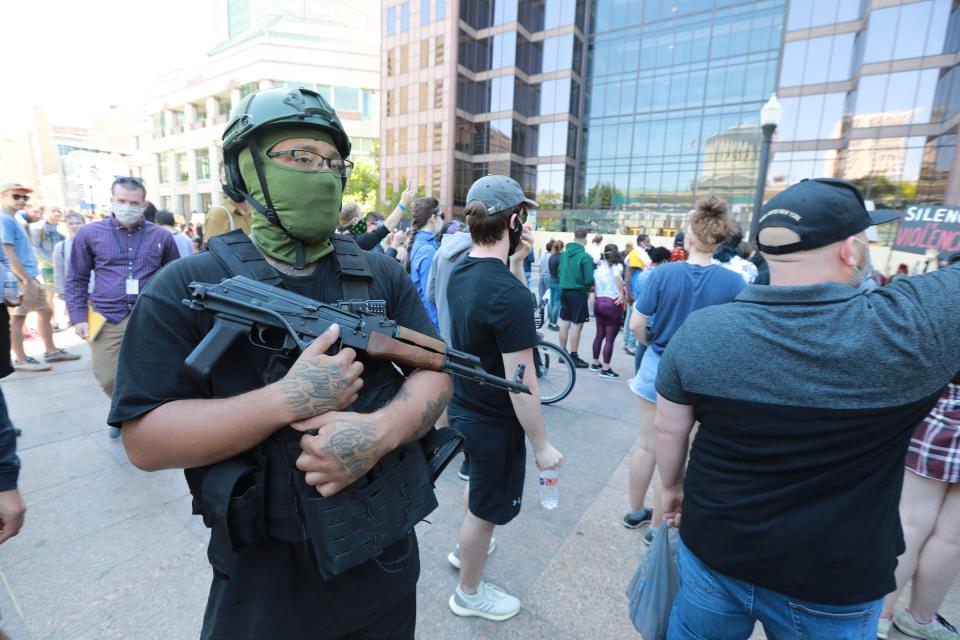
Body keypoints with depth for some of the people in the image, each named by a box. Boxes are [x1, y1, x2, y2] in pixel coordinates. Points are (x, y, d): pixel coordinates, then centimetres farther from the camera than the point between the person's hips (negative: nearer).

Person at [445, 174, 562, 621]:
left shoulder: (460, 273, -4)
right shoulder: (510, 294, -30)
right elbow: (520, 384, -26)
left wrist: (516, 263, -1)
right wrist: (541, 445, -14)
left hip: (463, 408, 8)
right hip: (493, 421, -8)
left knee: (478, 483, 33)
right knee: (486, 510, 16)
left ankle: (465, 549, 58)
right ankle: (469, 594, 41)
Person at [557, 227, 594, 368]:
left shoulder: (564, 253, 2)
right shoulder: (585, 257, -16)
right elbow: (589, 280, -16)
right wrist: (589, 287, 4)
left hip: (564, 291, 6)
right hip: (578, 293, -6)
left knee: (564, 323, 13)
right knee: (576, 325, 1)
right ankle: (573, 357, 7)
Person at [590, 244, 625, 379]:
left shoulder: (599, 267, 11)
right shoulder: (617, 265, -7)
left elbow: (593, 284, 9)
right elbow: (617, 276, -29)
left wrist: (598, 296, 14)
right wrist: (621, 294, -22)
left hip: (599, 302, 7)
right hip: (613, 304, -7)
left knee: (599, 335, 17)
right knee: (610, 338, -1)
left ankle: (595, 363, 26)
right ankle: (605, 369, 3)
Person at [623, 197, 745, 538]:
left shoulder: (664, 272, -12)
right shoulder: (733, 282, -13)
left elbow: (637, 324, -10)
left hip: (657, 366, 1)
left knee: (646, 446, 18)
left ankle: (635, 512, 37)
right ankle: (657, 526, 30)